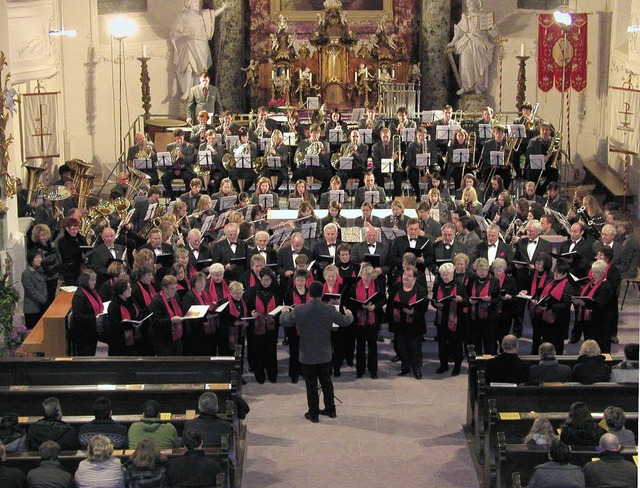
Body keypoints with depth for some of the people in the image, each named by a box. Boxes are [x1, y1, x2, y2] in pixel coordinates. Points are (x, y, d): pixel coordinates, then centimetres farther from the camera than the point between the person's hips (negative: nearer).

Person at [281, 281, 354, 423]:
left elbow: (285, 322, 0)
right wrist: (349, 315, 26)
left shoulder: (298, 310, -17)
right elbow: (344, 321, 2)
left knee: (311, 384, 9)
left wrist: (285, 312, 22)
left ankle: (313, 414, 17)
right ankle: (330, 410, 30)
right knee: (326, 381, 19)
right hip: (325, 354, 2)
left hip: (307, 356, -2)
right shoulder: (330, 310, -14)